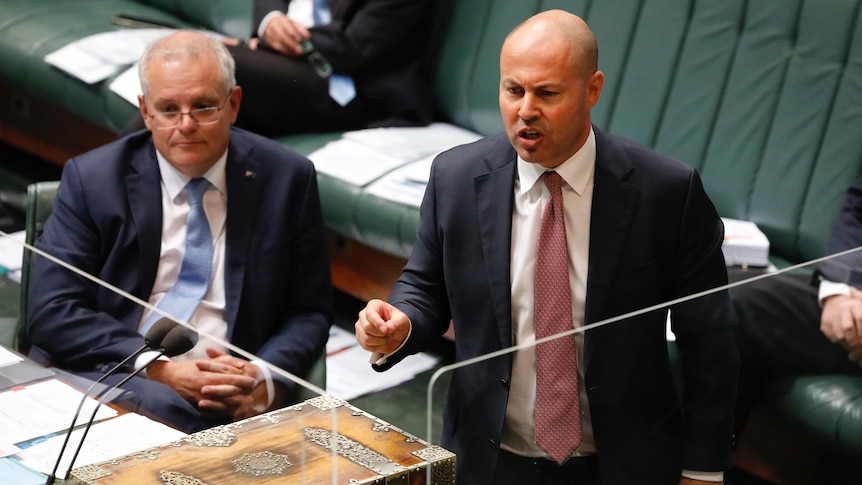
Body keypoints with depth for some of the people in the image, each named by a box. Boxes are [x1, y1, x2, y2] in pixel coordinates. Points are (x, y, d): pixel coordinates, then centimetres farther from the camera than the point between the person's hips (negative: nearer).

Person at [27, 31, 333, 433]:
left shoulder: (286, 179, 6)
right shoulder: (90, 178, 3)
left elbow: (309, 311, 10)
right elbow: (52, 311, -2)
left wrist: (265, 381, -11)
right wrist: (159, 370, -14)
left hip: (235, 395, 3)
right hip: (114, 379, -2)